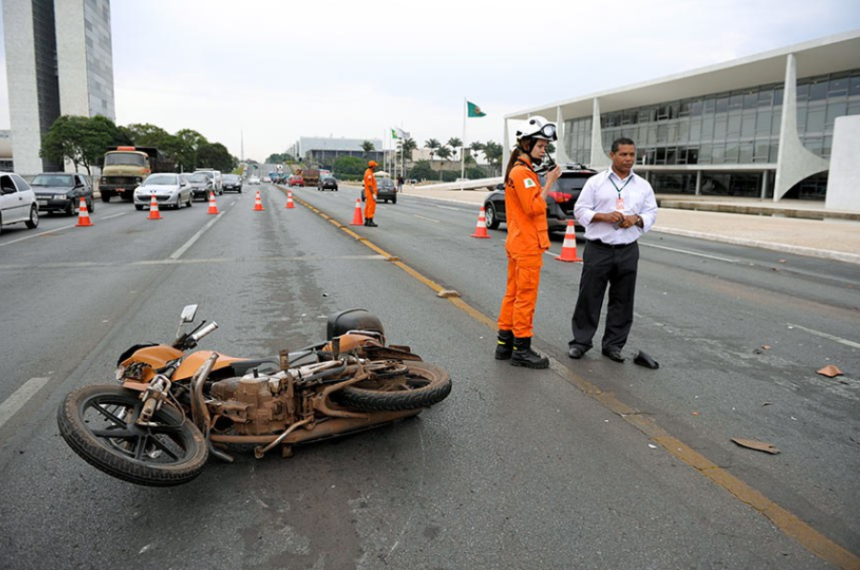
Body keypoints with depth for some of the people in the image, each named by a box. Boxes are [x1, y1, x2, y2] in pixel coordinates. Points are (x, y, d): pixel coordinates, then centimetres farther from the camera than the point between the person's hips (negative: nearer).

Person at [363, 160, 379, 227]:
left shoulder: (367, 172, 16)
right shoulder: (369, 173, -18)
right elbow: (369, 185, -22)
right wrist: (373, 194, -23)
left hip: (368, 193, 11)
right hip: (371, 193, -11)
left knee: (368, 207, 11)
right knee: (371, 207, -10)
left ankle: (366, 221, 14)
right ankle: (370, 222, -11)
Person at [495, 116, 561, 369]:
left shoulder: (522, 170, 18)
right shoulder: (522, 172, -14)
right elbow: (534, 208, -21)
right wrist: (549, 182, -15)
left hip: (518, 243, 11)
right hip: (527, 245, -11)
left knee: (513, 293, 13)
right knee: (526, 297, -4)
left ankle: (505, 343, 21)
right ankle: (521, 350, 3)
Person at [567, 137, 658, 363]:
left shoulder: (643, 186, 10)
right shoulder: (595, 182, 2)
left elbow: (651, 213, 11)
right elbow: (580, 210, -1)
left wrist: (637, 219, -11)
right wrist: (604, 216, -16)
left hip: (628, 251, 3)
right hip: (598, 249, -3)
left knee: (622, 300, 7)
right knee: (589, 297, 1)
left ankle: (614, 344, 19)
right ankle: (580, 341, 12)